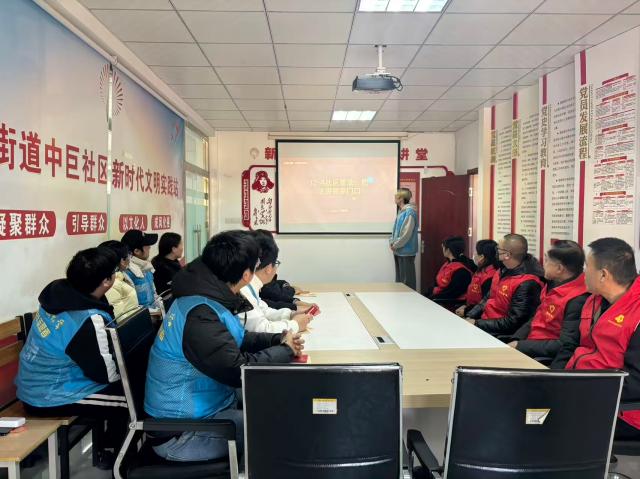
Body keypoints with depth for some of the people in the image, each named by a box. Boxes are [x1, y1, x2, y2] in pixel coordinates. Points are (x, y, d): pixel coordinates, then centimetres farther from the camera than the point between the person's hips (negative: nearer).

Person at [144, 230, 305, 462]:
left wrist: (278, 339, -1)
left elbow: (235, 341, 13)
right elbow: (239, 370, -30)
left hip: (203, 406, 9)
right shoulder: (199, 314, -27)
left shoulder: (206, 296, 0)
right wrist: (285, 350, -15)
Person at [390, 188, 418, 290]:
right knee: (399, 278, 17)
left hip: (406, 251, -9)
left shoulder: (409, 211, -16)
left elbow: (406, 233, -20)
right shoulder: (401, 211, 12)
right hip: (398, 251, 9)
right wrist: (391, 242, 4)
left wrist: (395, 245, -14)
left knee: (407, 281, -2)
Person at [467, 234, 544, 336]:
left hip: (500, 334, -8)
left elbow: (512, 323, -22)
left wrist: (476, 323, -19)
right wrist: (470, 316, 2)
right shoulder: (503, 271, 5)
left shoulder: (527, 284, -22)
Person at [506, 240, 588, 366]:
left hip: (548, 357, -8)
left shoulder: (578, 300, -23)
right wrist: (516, 340, 0)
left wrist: (520, 346, -19)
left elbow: (566, 345, -23)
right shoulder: (553, 284, 6)